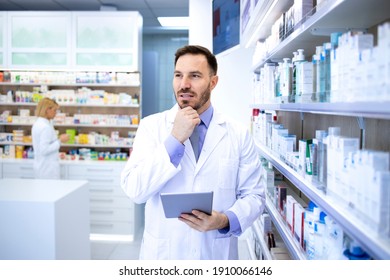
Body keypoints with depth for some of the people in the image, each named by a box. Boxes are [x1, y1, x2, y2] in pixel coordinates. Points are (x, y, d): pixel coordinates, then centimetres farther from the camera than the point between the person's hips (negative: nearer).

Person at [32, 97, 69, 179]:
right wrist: (60, 141, -16)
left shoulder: (37, 123, 11)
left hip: (40, 166, 10)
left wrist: (57, 139, 14)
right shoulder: (46, 127, -19)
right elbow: (44, 150, -22)